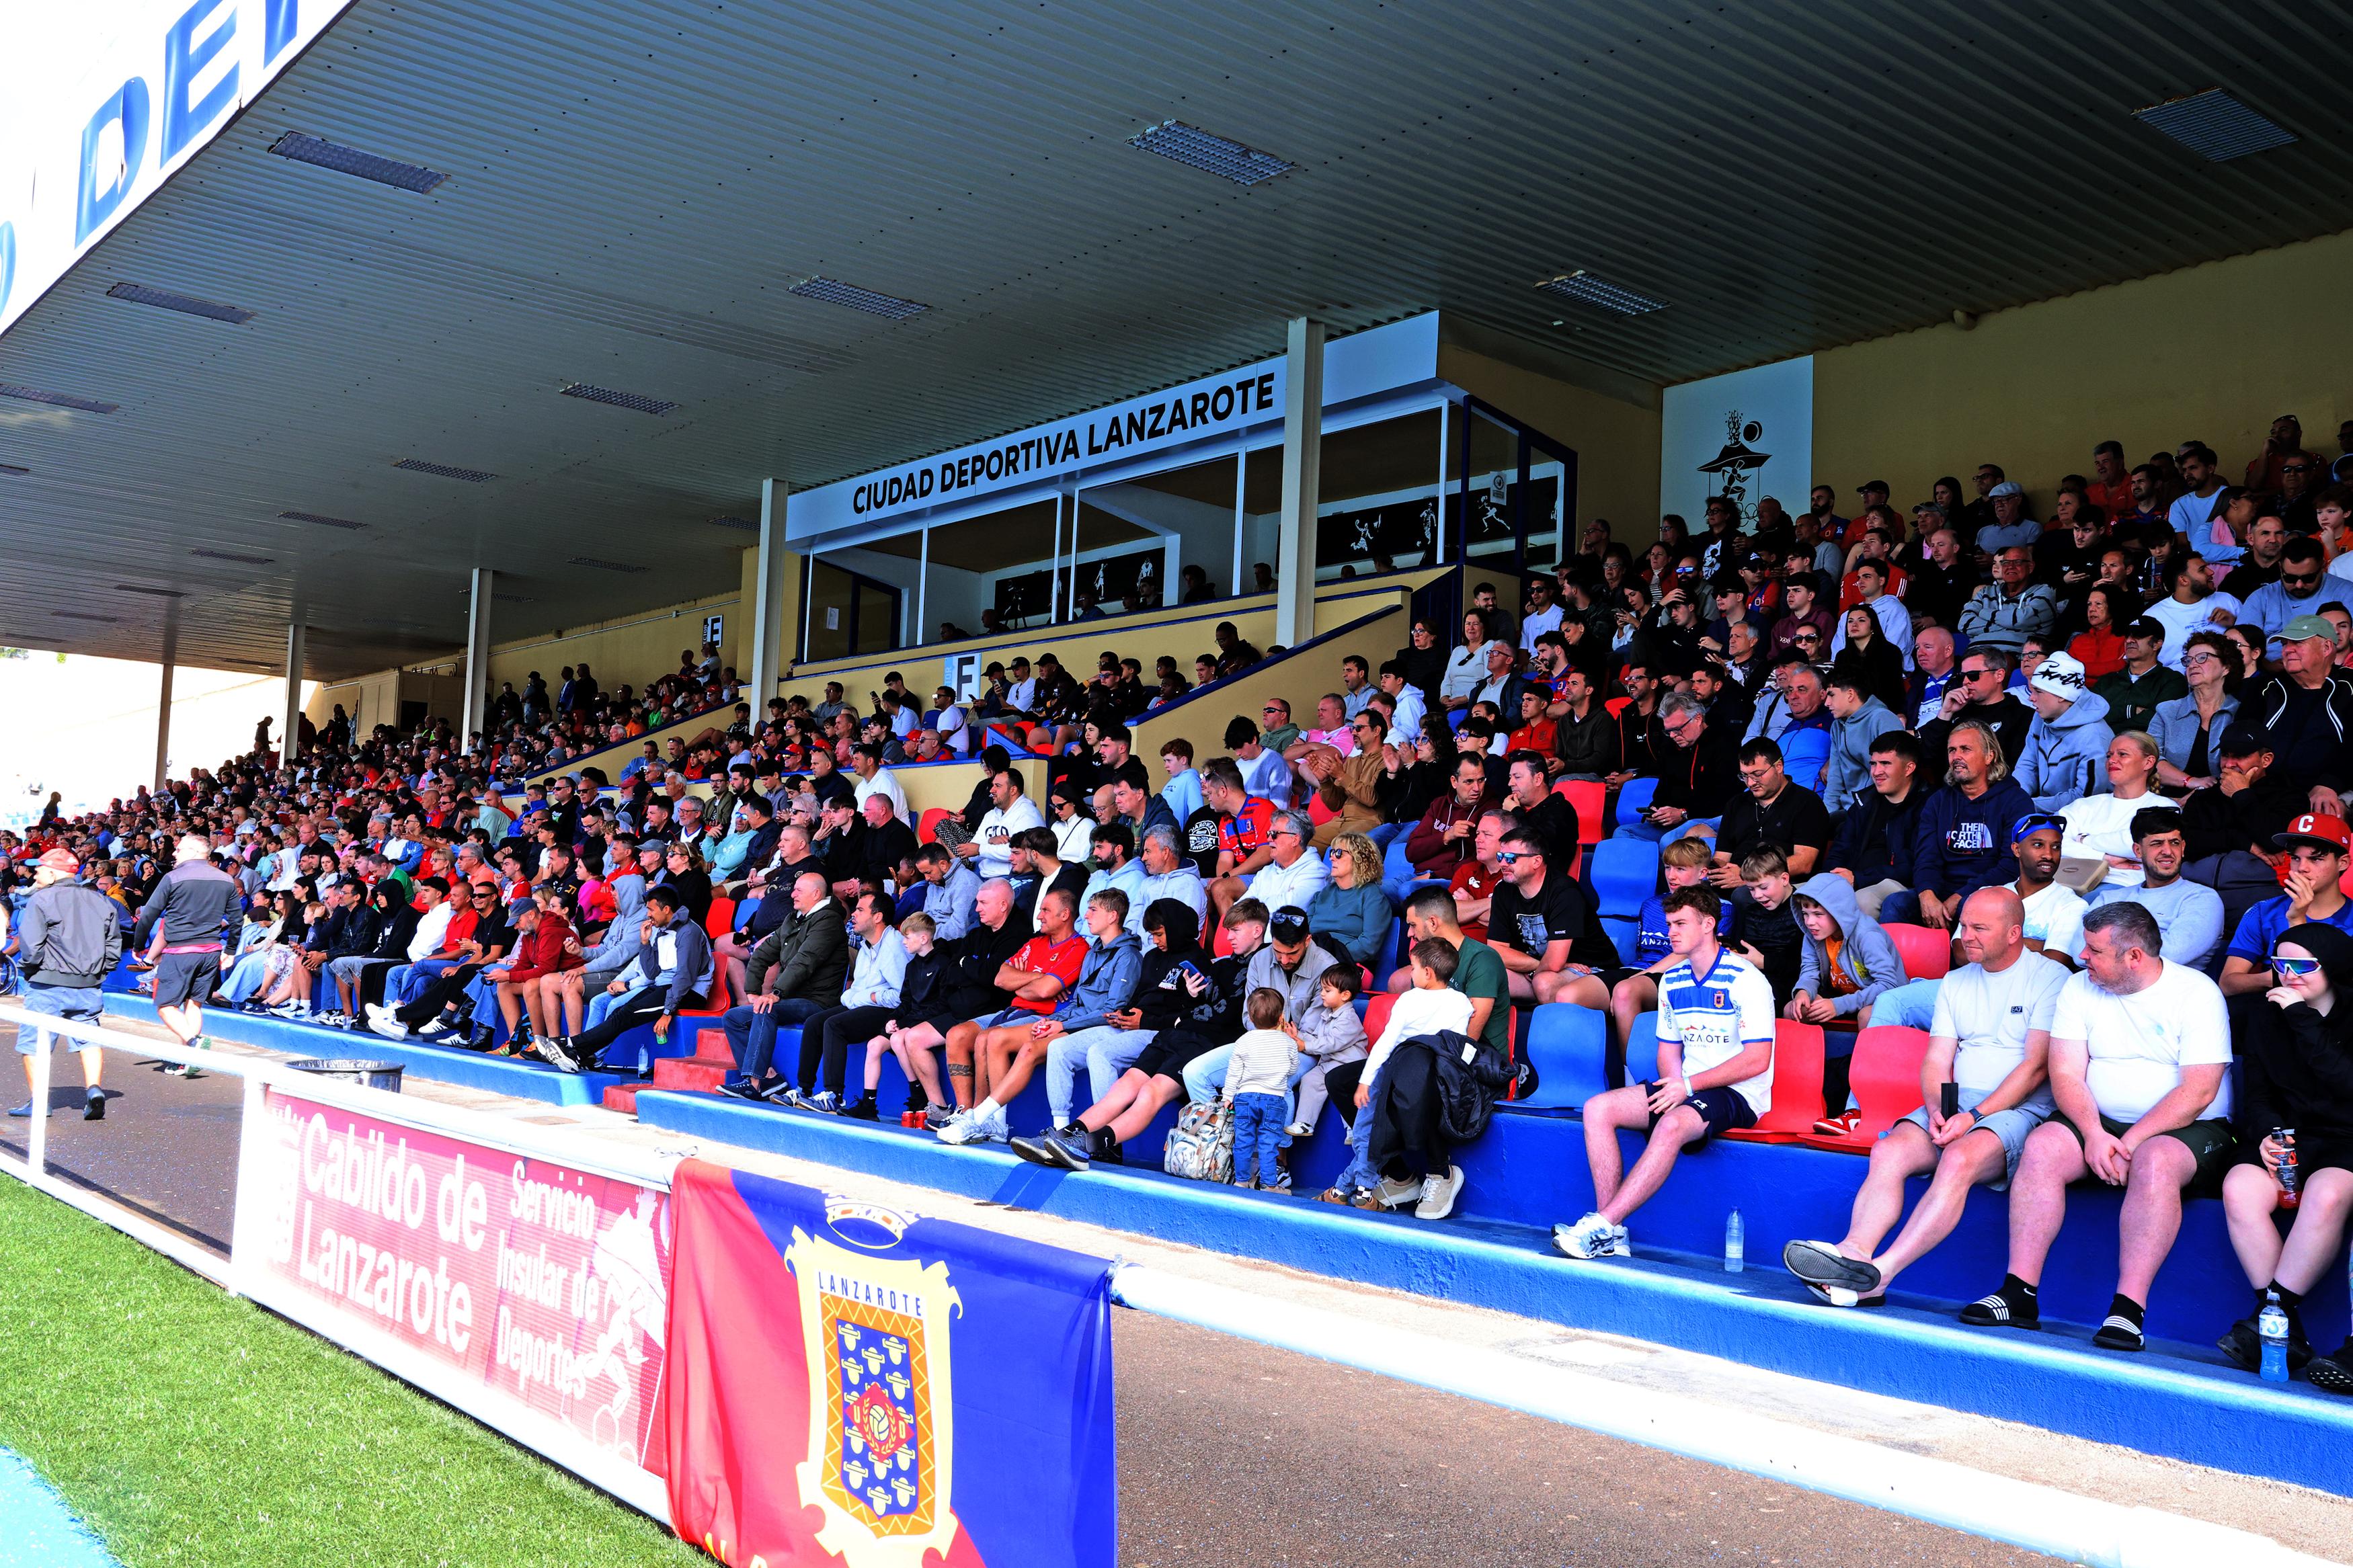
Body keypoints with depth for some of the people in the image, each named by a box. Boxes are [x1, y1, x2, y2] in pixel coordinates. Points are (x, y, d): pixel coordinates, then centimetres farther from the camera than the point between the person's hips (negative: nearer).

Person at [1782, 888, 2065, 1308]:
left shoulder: (2050, 978, 0)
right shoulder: (1956, 982, 19)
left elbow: (2037, 1067, -9)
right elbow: (1936, 1061, 14)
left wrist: (1974, 1116, -16)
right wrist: (1936, 1110, -8)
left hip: (2019, 1110, -6)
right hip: (1955, 1106, 6)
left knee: (1960, 1159, -35)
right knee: (1889, 1152, -23)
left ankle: (1879, 1273, -42)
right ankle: (1854, 1252, -41)